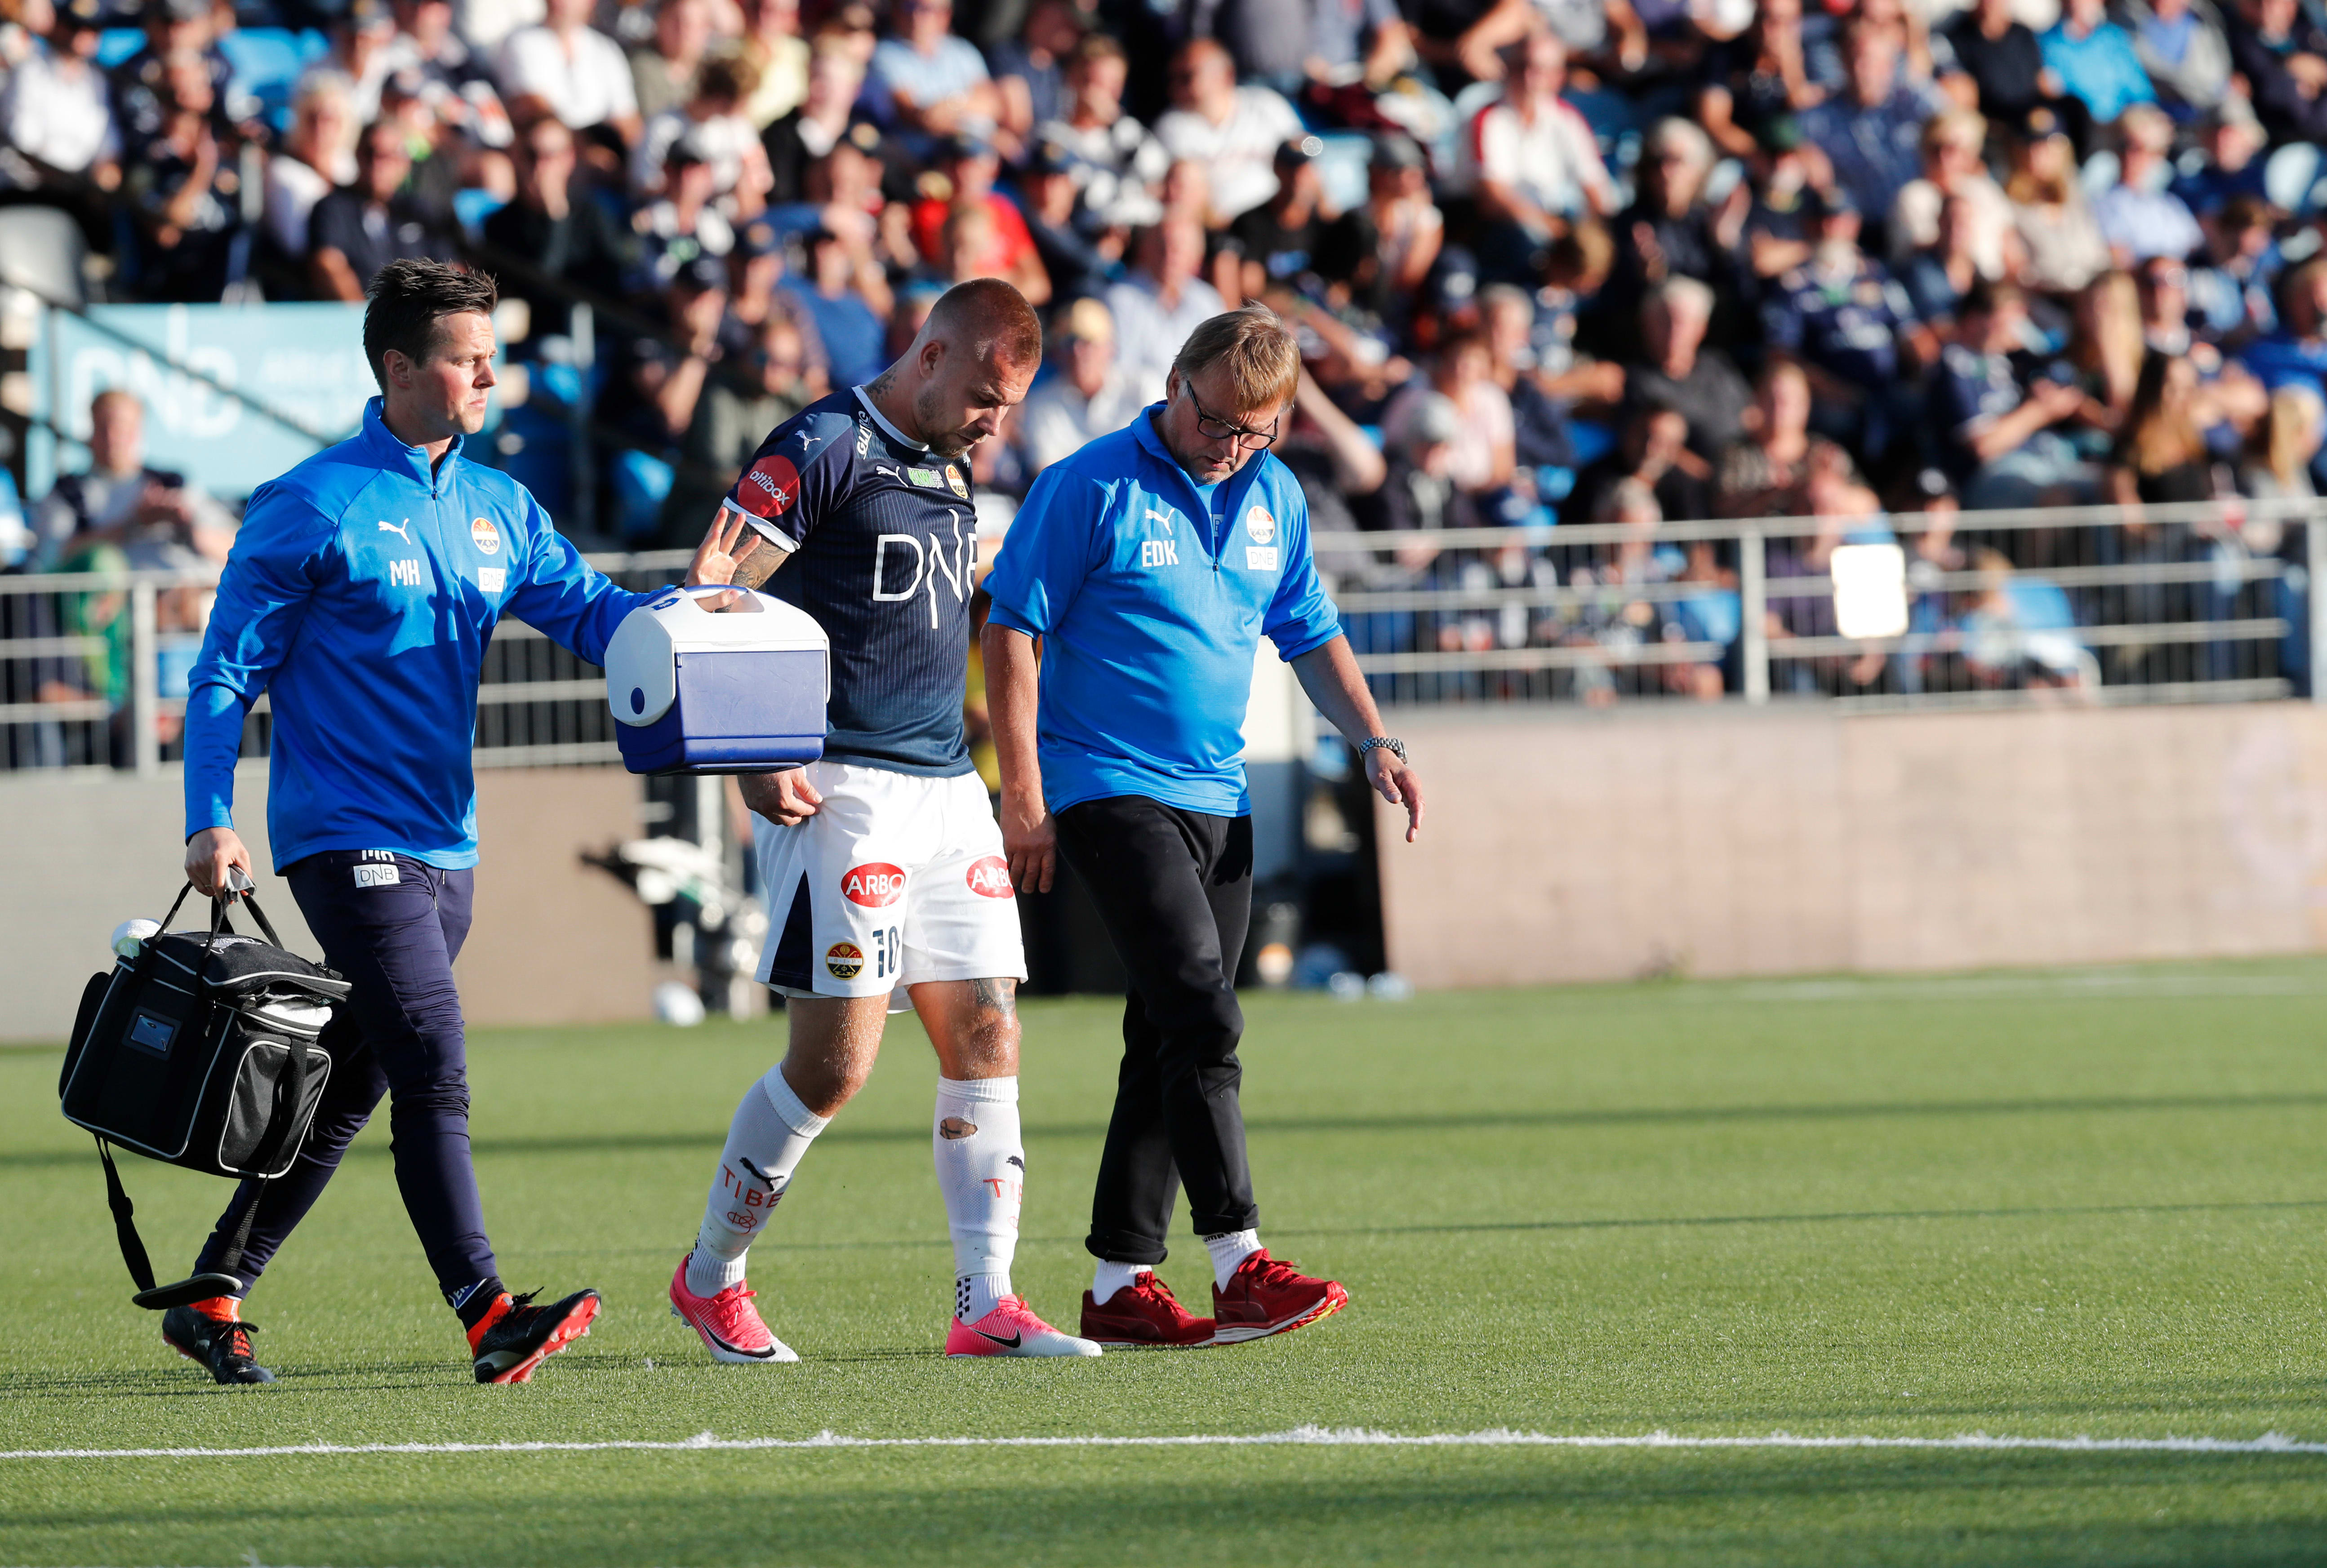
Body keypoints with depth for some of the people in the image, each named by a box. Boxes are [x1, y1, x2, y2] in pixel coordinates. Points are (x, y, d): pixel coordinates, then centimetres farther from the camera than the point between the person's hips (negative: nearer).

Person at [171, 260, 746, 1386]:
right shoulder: (311, 510, -8)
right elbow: (226, 673, -5)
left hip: (444, 846, 7)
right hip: (348, 841, -7)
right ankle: (488, 1318, -23)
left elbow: (589, 612, 7)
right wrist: (210, 823, -13)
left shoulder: (496, 508, 12)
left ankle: (213, 1301, 22)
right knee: (433, 1070, -16)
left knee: (346, 1088, 11)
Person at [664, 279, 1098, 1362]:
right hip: (841, 789, -8)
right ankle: (710, 1277, 9)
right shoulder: (823, 449, -9)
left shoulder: (950, 470, 17)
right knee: (836, 1059, -9)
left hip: (946, 787, 8)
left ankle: (985, 1304, 2)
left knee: (986, 1041, 1)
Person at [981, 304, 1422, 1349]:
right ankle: (1239, 1265, -21)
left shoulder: (1274, 499, 10)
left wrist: (1373, 742, 9)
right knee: (1202, 1016, -18)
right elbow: (1012, 630, -8)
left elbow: (1310, 635, 23)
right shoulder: (1092, 488, -9)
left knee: (1170, 1044, 7)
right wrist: (1022, 792, -13)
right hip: (1109, 787, -7)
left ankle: (1121, 1283, 12)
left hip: (1219, 796, 7)